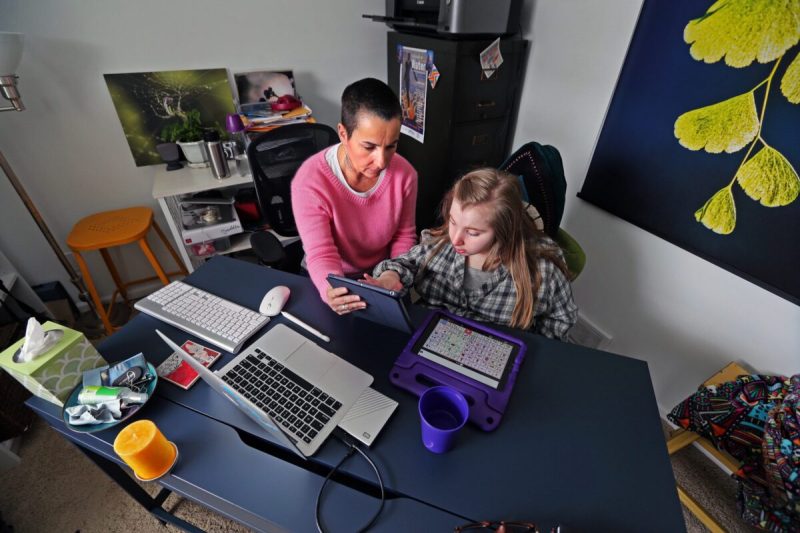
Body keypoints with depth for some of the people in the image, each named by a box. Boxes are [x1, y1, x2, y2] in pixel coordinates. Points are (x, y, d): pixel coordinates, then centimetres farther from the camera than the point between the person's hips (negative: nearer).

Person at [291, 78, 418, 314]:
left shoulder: (404, 173, -13)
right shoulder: (309, 182, -24)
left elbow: (404, 235, -1)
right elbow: (321, 254, -22)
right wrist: (331, 292, -43)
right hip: (330, 280, -1)